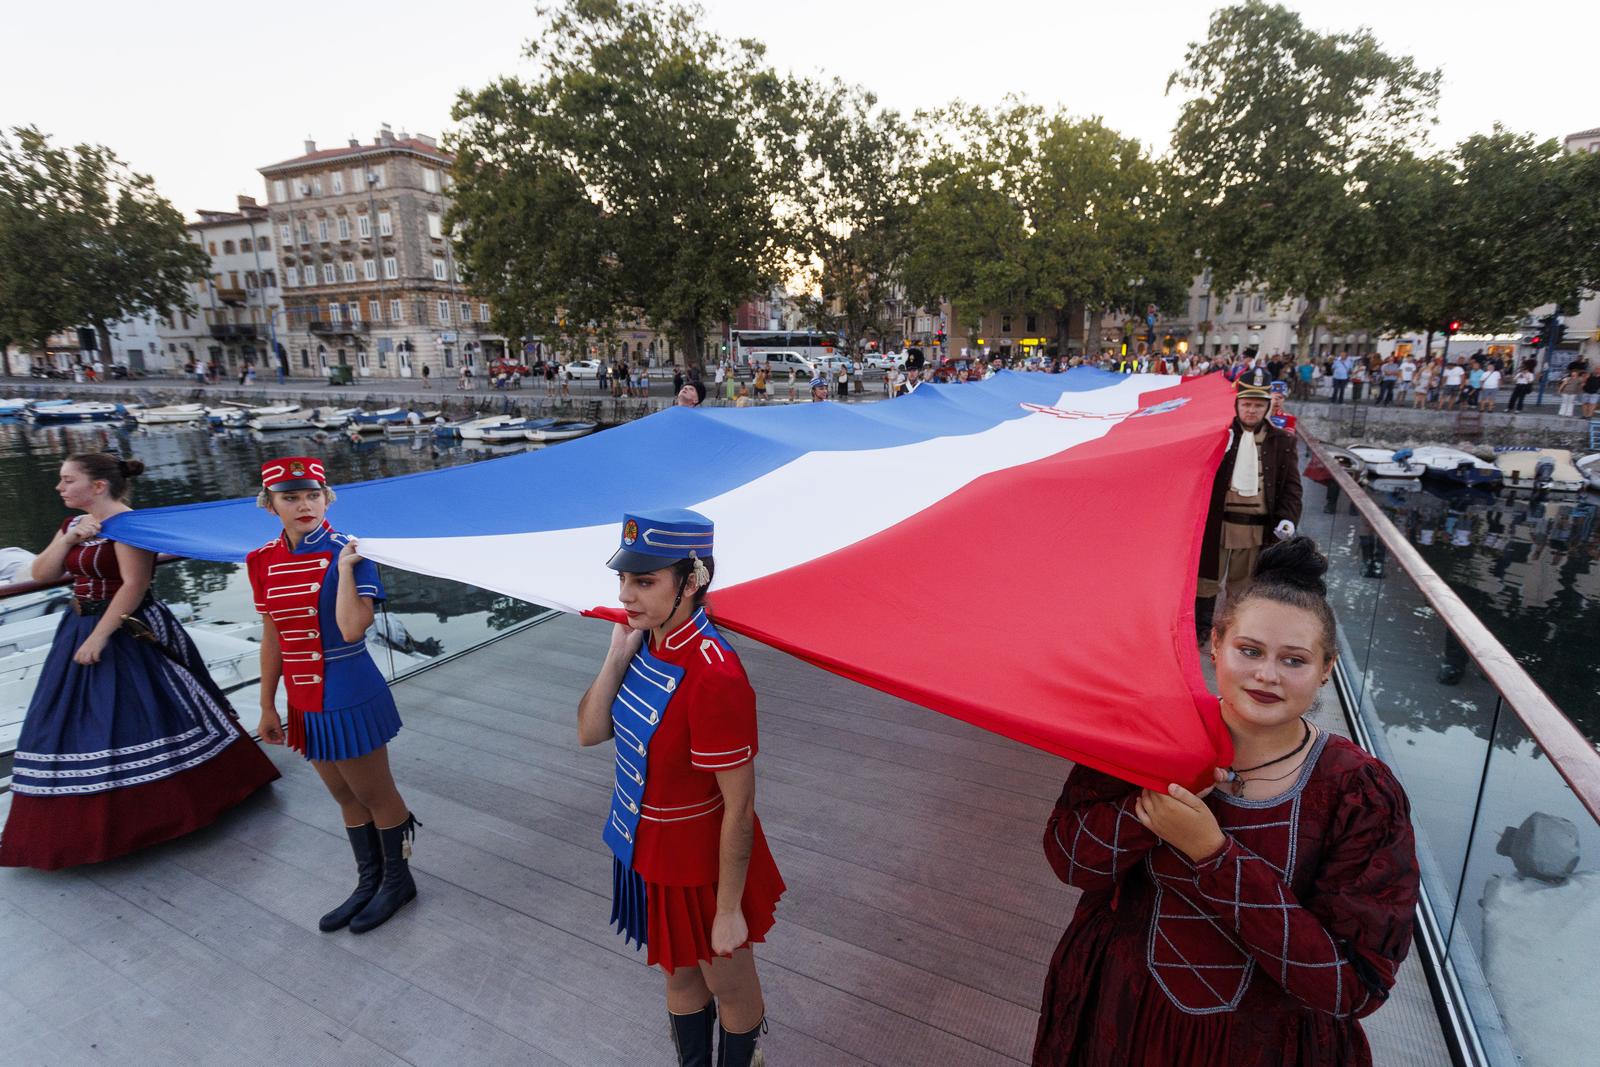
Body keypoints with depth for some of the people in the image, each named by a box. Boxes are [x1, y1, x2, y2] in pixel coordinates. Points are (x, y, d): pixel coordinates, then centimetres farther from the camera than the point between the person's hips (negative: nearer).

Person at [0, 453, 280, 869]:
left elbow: (134, 585, -21)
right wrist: (68, 540, -7)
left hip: (129, 636, -9)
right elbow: (39, 575, 7)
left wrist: (99, 636, -21)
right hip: (80, 630, 9)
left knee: (140, 719, -2)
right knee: (76, 726, 15)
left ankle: (172, 806, 15)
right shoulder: (73, 525, 10)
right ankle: (88, 822, 29)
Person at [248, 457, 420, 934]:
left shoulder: (346, 553, -16)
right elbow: (273, 636, 10)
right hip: (305, 701, 6)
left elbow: (352, 630, -28)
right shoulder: (263, 561, 2)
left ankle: (398, 881, 31)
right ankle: (368, 883, 39)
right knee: (346, 798, 21)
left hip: (351, 698, -6)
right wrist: (268, 706, 12)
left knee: (375, 795, 10)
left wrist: (344, 568, -28)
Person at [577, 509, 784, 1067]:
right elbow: (589, 732, -6)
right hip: (648, 852, 7)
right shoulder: (646, 642, -9)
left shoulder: (714, 677, -34)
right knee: (678, 974, 30)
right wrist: (618, 653, -18)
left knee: (728, 985, 23)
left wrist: (729, 910, -16)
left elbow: (739, 809, -26)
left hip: (704, 866, -7)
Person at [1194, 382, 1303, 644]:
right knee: (1208, 577, 10)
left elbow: (1291, 485, 4)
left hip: (1257, 527, 1)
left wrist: (1288, 517, -9)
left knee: (1242, 584, 14)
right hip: (1217, 522, -1)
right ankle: (1200, 628, 26)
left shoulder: (1282, 441, 3)